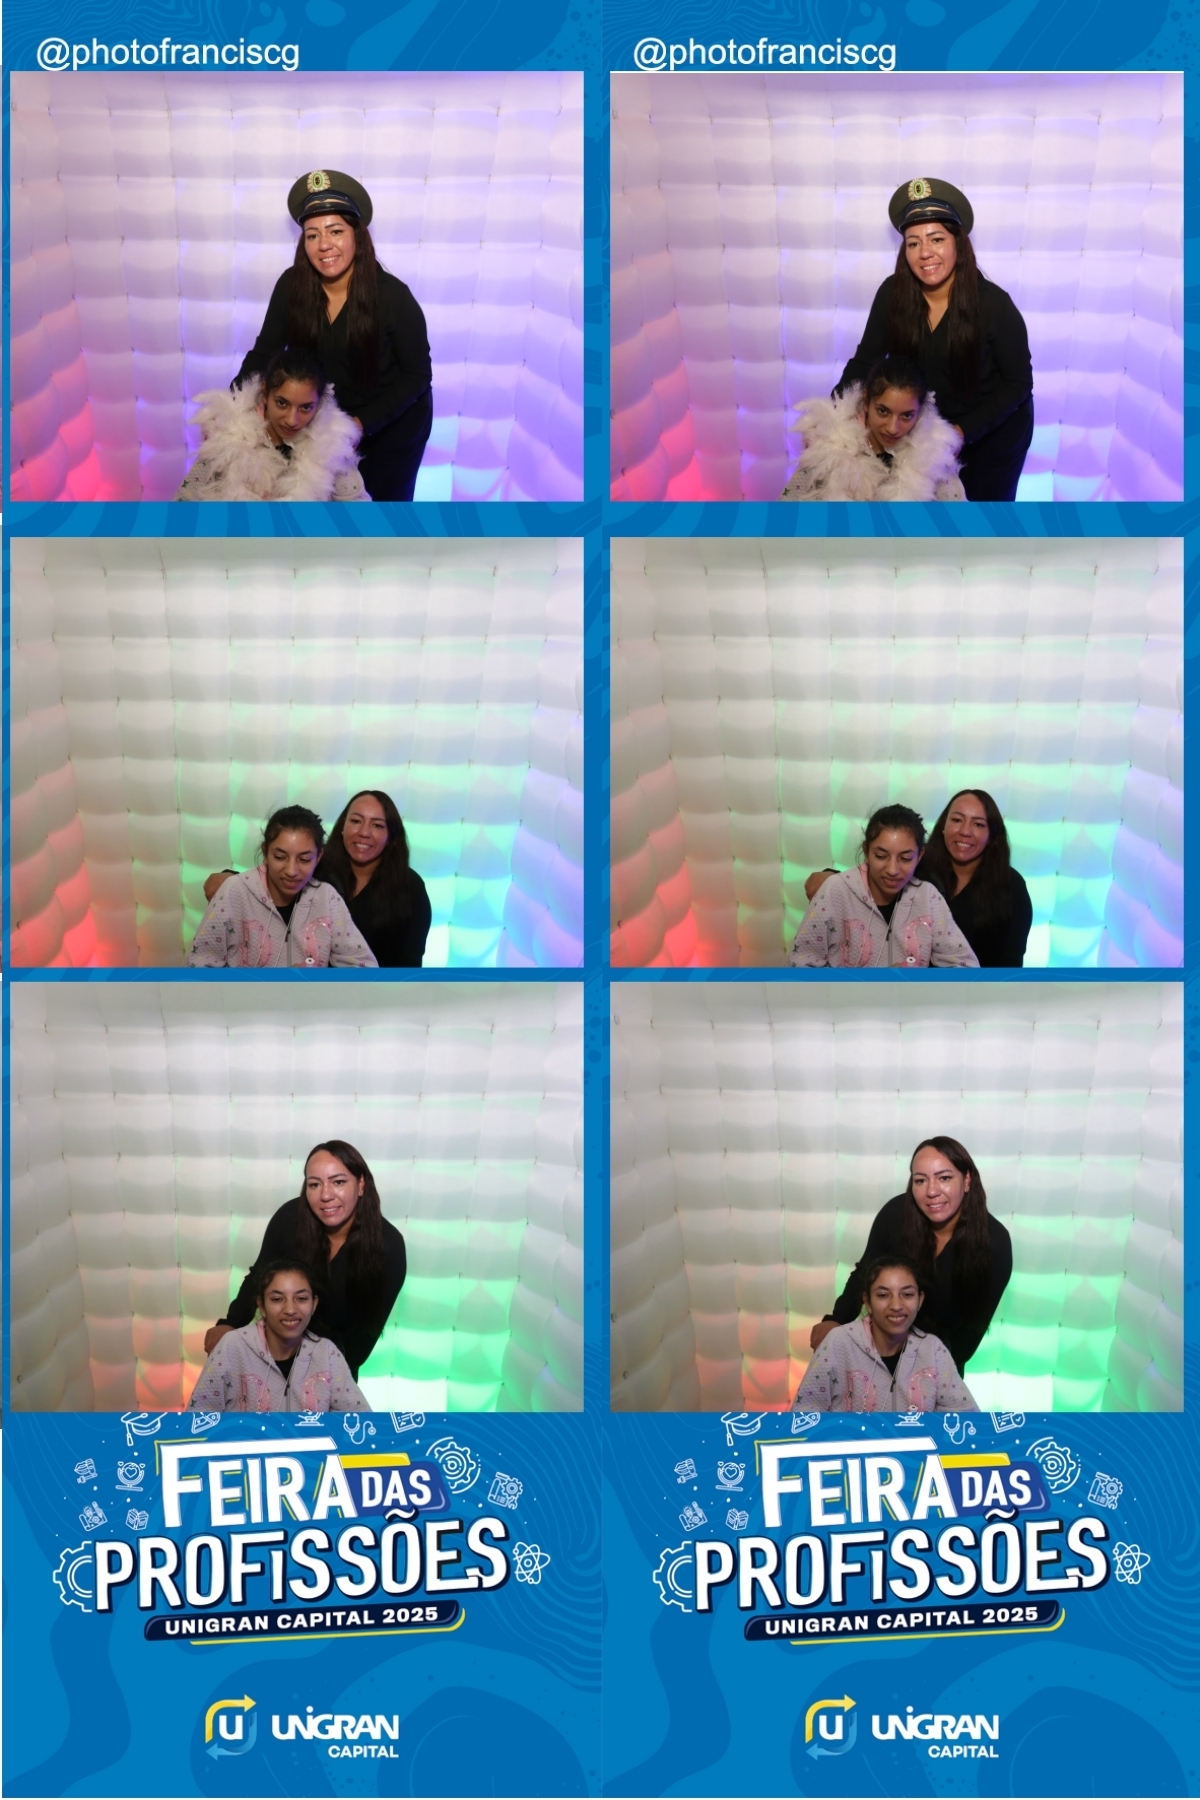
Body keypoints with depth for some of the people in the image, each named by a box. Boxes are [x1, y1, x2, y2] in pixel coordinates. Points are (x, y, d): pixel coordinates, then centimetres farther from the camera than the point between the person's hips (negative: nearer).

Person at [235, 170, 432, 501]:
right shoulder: (291, 287, -17)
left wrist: (364, 422, -26)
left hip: (395, 422, -3)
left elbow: (417, 374, -18)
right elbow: (264, 353, -8)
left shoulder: (392, 296, -26)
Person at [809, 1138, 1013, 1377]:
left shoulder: (994, 1241, -25)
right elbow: (864, 1273, -8)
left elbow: (971, 1329, -18)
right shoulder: (896, 1214, -24)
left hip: (943, 1350, 0)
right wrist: (836, 1319, -24)